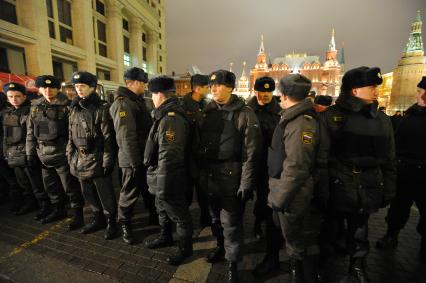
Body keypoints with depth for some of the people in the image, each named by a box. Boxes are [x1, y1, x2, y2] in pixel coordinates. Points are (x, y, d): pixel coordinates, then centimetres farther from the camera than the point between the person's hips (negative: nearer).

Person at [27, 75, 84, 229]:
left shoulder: (67, 106, -8)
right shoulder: (35, 107, 11)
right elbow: (30, 132, 15)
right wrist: (30, 152, 11)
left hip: (62, 154, -7)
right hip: (44, 155, 7)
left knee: (70, 187, 1)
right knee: (51, 186, 19)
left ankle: (78, 215, 14)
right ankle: (59, 210, 37)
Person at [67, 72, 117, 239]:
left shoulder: (102, 108, -9)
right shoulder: (74, 109, 11)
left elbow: (108, 138, -13)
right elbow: (71, 136, 17)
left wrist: (107, 161, -15)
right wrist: (70, 156, 12)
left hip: (97, 159, -7)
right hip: (80, 160, 7)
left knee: (105, 194, 5)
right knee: (89, 194, 18)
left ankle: (111, 222, 23)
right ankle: (98, 219, 36)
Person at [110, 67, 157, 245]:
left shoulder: (140, 101, 13)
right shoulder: (122, 104, -15)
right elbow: (125, 137, -21)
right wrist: (135, 160, -20)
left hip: (145, 156, 8)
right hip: (132, 159, -8)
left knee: (149, 190, 20)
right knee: (130, 193, 8)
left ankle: (154, 217, 38)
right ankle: (125, 225, 28)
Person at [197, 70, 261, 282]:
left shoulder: (244, 114, -10)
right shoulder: (208, 111, 7)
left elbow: (251, 153, -13)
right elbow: (201, 143, 10)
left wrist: (246, 184, -14)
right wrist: (201, 172, 9)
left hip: (231, 178, -5)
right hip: (209, 177, 6)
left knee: (230, 223, 8)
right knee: (215, 217, 22)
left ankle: (232, 263, 30)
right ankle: (221, 247, 46)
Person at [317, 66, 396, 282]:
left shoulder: (382, 120, 6)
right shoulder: (331, 116, -9)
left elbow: (389, 160, 11)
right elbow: (321, 157, -13)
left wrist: (388, 191, 9)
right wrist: (321, 191, -15)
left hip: (367, 189, 4)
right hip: (337, 187, -4)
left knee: (359, 231, 21)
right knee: (328, 229, 13)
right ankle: (322, 265, 37)